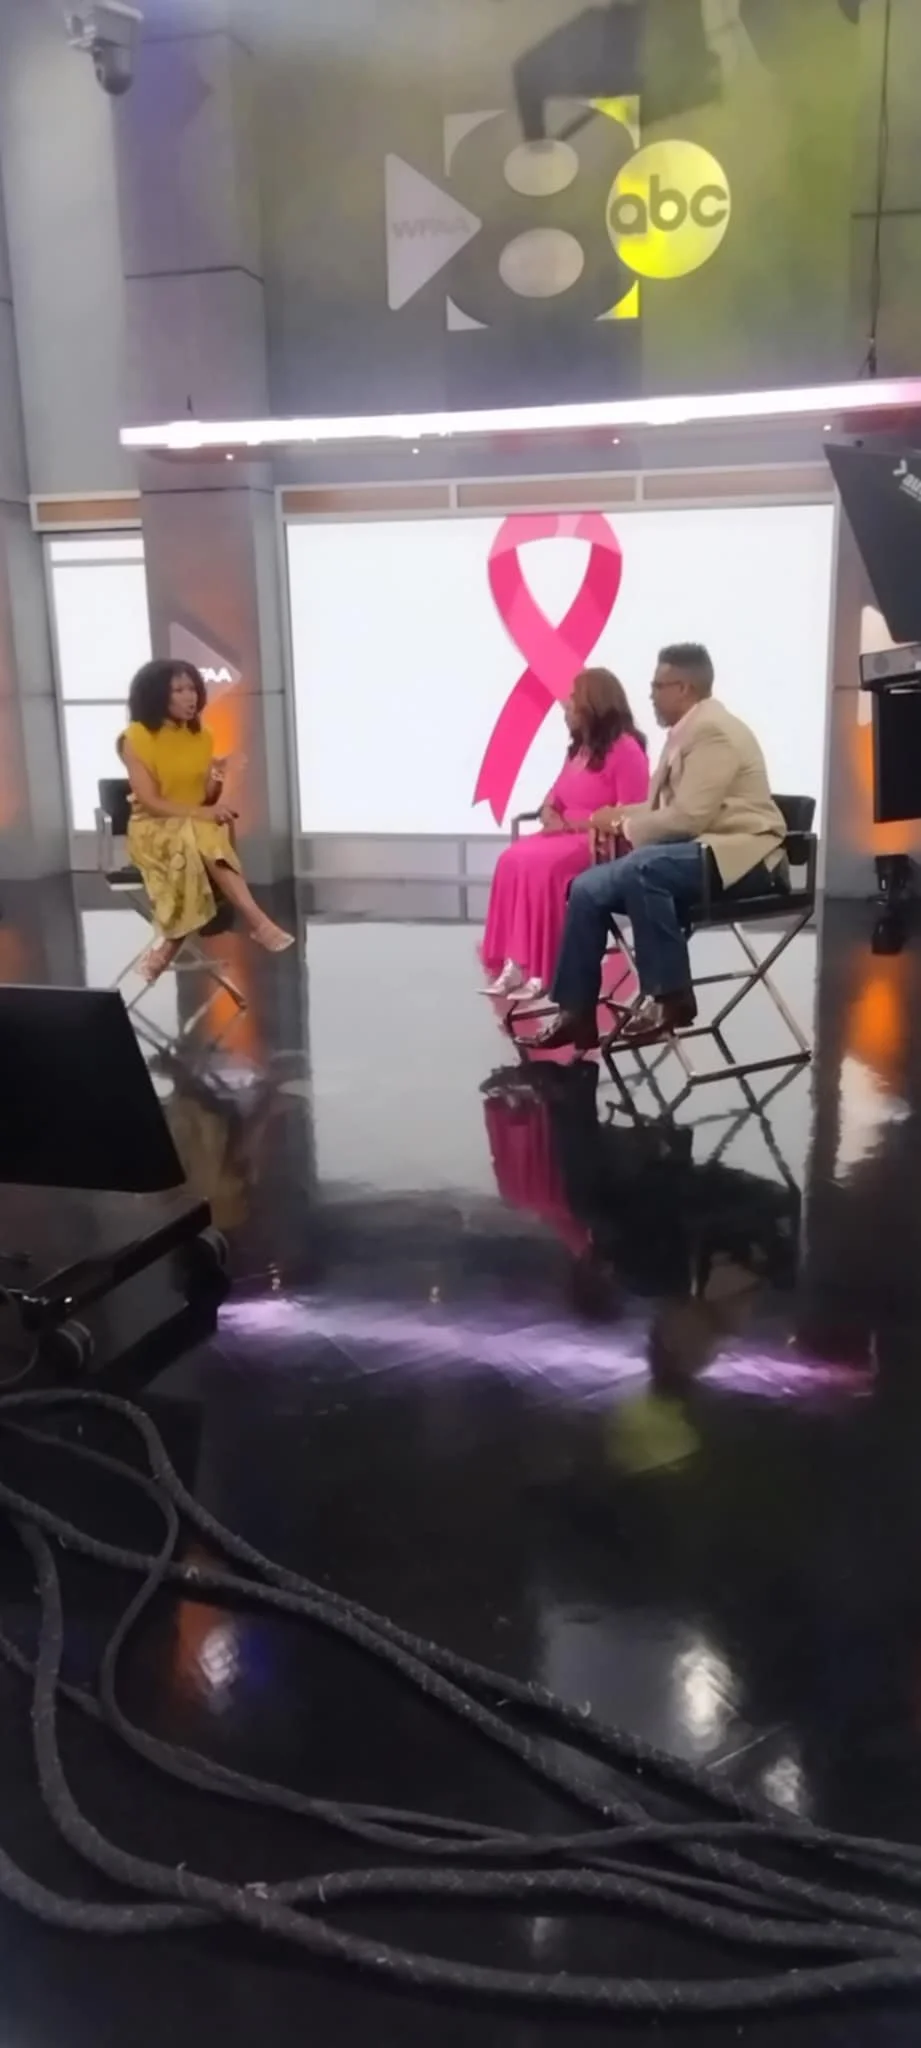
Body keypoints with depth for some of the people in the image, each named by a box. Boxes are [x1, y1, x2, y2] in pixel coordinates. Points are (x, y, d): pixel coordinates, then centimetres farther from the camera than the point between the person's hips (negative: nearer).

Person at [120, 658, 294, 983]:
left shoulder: (201, 736, 7)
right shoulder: (136, 738, -9)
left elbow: (207, 798, 7)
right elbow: (150, 802, -15)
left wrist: (218, 780, -15)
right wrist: (201, 814, -24)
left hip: (198, 825, 5)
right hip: (153, 827, -5)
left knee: (215, 834, -31)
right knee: (200, 837, -36)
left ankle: (171, 941, -23)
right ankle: (256, 922, -38)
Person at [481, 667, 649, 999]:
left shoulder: (625, 748, -9)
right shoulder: (578, 749, 20)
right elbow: (554, 798, 21)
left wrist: (576, 823, -17)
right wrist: (550, 814, -3)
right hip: (566, 835, 8)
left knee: (540, 864, -32)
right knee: (512, 859, -20)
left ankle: (540, 970, -26)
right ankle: (515, 963, -25)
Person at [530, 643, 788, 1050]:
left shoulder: (712, 730, -14)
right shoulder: (687, 731, 15)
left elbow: (689, 817, -23)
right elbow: (669, 808, 21)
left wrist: (626, 827, -10)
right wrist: (621, 816, 3)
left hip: (737, 855, -10)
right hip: (698, 850, 10)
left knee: (641, 867, -36)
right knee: (587, 888, -3)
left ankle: (668, 996, -24)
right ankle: (576, 1012, -2)